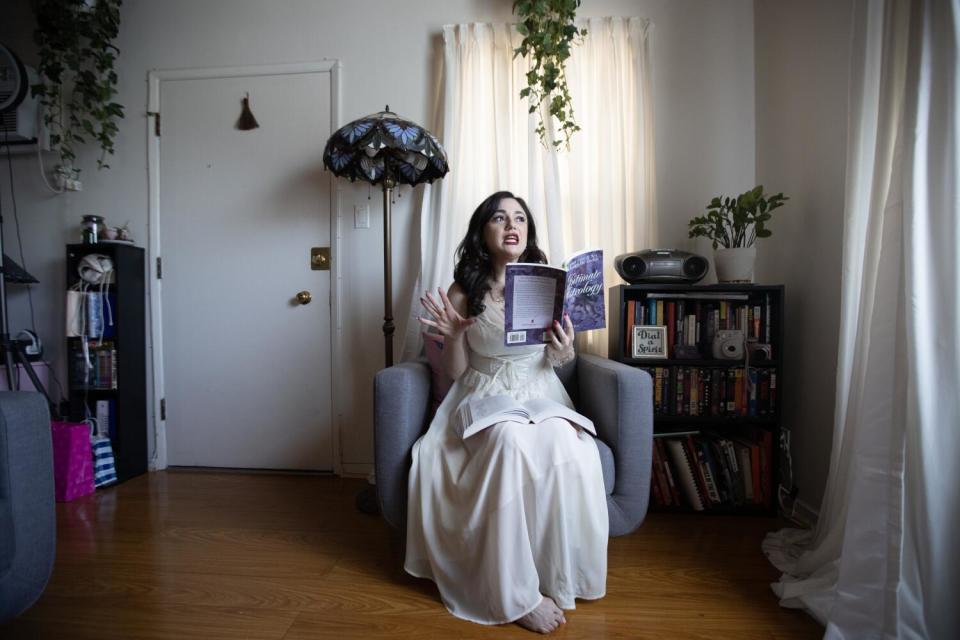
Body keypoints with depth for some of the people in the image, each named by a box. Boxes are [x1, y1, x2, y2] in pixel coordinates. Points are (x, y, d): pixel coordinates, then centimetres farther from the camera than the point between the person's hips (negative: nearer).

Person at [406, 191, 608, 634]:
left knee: (568, 450, -33)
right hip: (485, 398, -1)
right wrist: (454, 335, -17)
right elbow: (456, 372, 3)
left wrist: (564, 350, -15)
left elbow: (558, 361, 9)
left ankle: (561, 575, -16)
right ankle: (517, 593, -28)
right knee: (509, 441, -37)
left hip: (540, 394, 2)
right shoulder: (464, 291, -1)